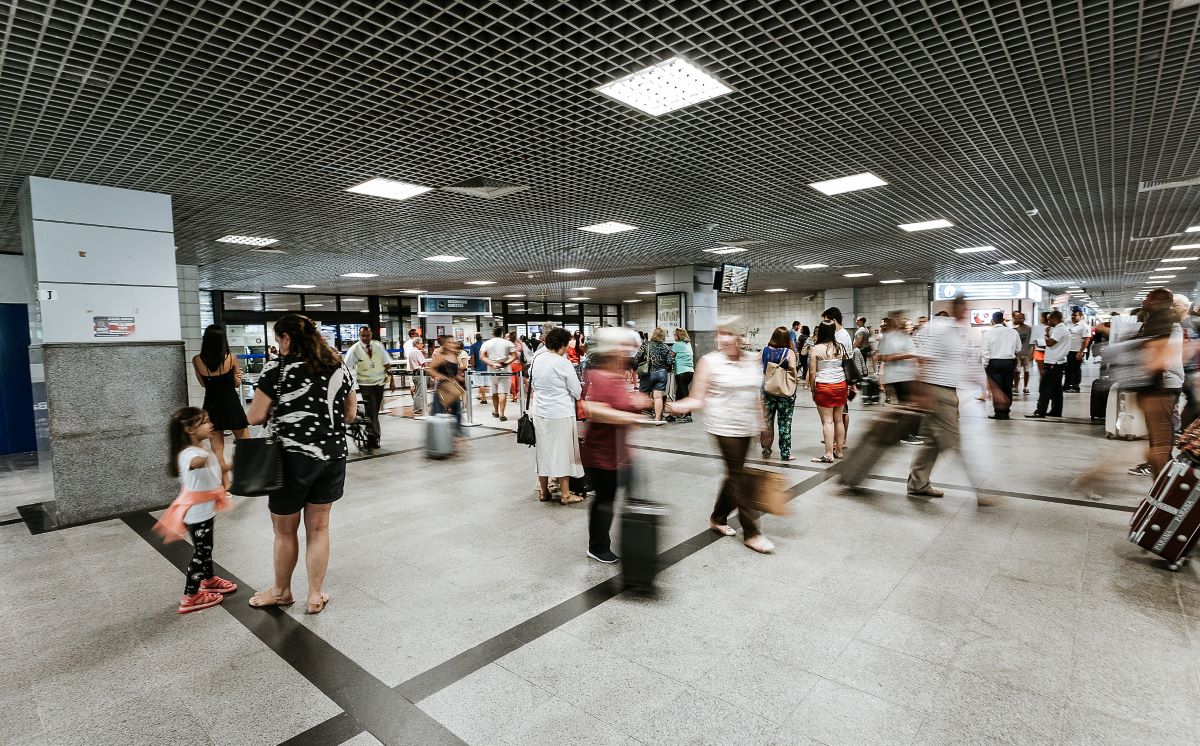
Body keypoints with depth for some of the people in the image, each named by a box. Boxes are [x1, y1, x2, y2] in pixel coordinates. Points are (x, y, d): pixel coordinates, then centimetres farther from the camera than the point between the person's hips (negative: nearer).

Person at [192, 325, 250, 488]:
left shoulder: (197, 360, -5)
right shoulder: (231, 358, -10)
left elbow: (203, 383, 12)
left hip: (211, 407, 2)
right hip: (232, 405, -2)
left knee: (217, 450, 9)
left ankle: (226, 486, 13)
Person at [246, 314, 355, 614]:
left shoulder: (277, 369, -11)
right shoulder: (339, 366, 4)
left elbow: (255, 417, -9)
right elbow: (350, 413, 9)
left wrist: (280, 411, 10)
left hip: (294, 458, -4)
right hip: (333, 456, 5)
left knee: (285, 531, 17)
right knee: (318, 528, 17)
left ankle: (281, 591, 37)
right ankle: (315, 595, 27)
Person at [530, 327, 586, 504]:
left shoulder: (536, 361, 0)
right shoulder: (564, 363, -15)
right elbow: (577, 392, -9)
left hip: (540, 412, 5)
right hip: (561, 414, -5)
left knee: (543, 451, 15)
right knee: (562, 452, 5)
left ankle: (543, 491, 27)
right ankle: (565, 494, 13)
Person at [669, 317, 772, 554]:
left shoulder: (752, 360, 6)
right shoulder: (710, 361, -9)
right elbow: (698, 399, -8)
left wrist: (761, 422, 18)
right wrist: (679, 406, -26)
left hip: (747, 427, 6)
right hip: (725, 426, -5)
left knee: (736, 474, 12)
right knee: (740, 476, -3)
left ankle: (718, 518, 32)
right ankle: (751, 533, 7)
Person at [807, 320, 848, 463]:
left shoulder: (815, 349, -10)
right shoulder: (841, 347, 3)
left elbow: (812, 372, -9)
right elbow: (847, 368, 10)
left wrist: (812, 389, 1)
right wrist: (849, 386, 21)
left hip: (823, 387, -5)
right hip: (841, 385, 5)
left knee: (827, 421, -3)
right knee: (838, 419, 13)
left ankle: (829, 454, -3)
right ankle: (840, 451, 22)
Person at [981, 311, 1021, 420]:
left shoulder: (988, 333, -10)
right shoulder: (1013, 332, -3)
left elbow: (986, 351, -8)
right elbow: (1018, 349, 4)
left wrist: (985, 365, 2)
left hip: (994, 362, -2)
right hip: (1010, 362, 3)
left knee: (996, 389, 2)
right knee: (1008, 388, 12)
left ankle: (999, 413, 2)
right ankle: (1006, 412, 17)